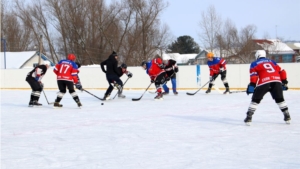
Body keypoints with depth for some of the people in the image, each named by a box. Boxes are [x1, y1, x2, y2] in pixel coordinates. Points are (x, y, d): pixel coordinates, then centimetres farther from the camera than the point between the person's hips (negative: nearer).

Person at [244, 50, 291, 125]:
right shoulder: (272, 62, 29)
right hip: (277, 81, 3)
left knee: (255, 99, 6)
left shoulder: (254, 64, 17)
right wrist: (284, 82, 28)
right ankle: (287, 116, 17)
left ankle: (249, 117, 0)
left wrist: (252, 85, -3)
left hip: (264, 82, -3)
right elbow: (282, 71, 23)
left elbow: (254, 75, 1)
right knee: (280, 99, 19)